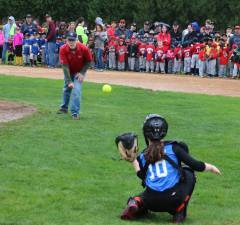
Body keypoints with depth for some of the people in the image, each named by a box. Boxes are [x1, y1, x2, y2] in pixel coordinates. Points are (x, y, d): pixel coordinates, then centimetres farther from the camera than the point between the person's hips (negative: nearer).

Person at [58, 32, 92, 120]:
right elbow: (65, 66, -30)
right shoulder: (63, 49, -29)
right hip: (69, 71, 2)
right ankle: (64, 108, 41)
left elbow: (89, 61, -11)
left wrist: (82, 73, -18)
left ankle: (75, 112, -9)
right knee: (67, 88, 18)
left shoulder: (84, 49, -29)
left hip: (79, 72, -2)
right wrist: (69, 81, -36)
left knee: (76, 90, -16)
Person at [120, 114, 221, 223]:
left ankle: (137, 203, -1)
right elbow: (195, 165, 2)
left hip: (153, 204, 2)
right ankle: (179, 212, 12)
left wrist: (133, 161, 26)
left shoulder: (142, 156, 11)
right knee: (188, 172, 26)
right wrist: (211, 167, 20)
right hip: (173, 200, -2)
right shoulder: (173, 147, 5)